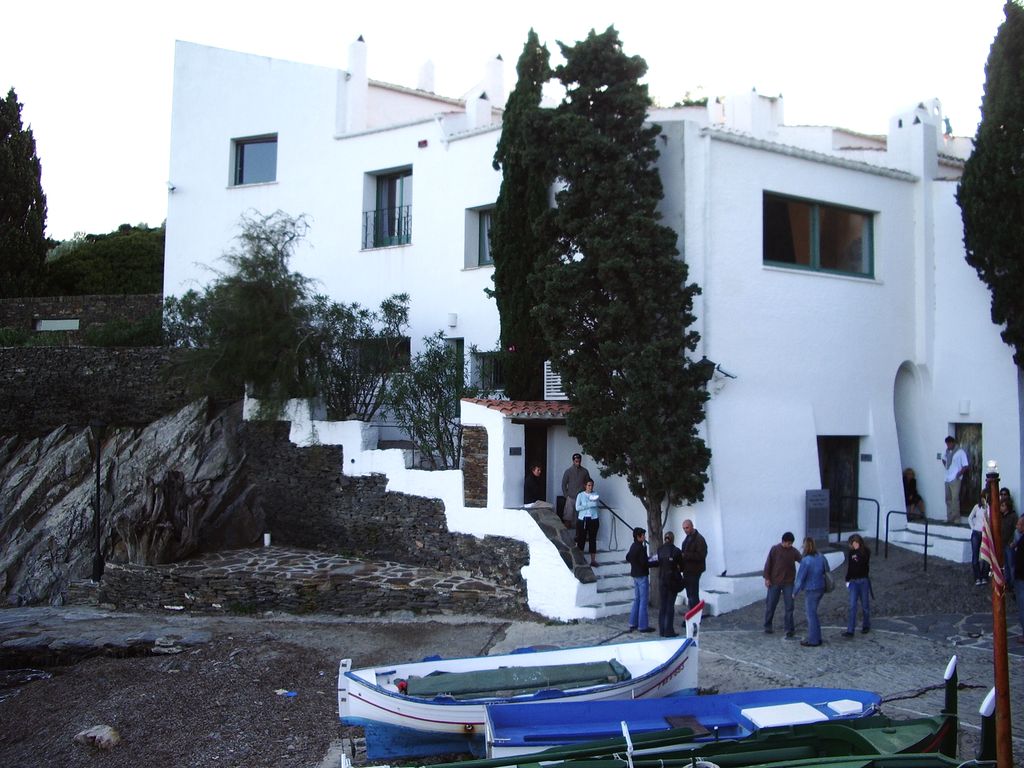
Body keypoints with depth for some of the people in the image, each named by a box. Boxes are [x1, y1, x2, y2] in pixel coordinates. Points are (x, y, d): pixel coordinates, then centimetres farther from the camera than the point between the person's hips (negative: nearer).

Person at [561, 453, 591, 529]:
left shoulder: (585, 471, 3)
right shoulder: (568, 471, -1)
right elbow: (564, 484, 3)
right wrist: (566, 495, -3)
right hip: (571, 498, -1)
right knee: (568, 517, -2)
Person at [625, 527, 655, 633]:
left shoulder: (633, 547, 8)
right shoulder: (640, 548, -19)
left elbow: (628, 558, 21)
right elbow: (645, 563, -23)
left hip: (635, 575, 9)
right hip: (642, 576, -9)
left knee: (636, 600, 16)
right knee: (643, 601, -4)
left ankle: (633, 624, 19)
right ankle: (643, 626, -1)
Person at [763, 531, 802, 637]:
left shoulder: (794, 551, -1)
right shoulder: (774, 549, -6)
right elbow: (768, 564, -3)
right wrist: (767, 578, -5)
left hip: (788, 583, 1)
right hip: (774, 582, -1)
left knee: (789, 606, 0)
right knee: (770, 605, 7)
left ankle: (789, 628, 6)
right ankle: (767, 626, 21)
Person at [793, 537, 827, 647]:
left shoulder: (806, 560, -21)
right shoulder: (821, 556, 0)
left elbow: (800, 578, -16)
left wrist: (795, 592, -4)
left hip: (812, 590, -8)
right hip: (821, 588, 8)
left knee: (811, 614, 4)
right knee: (812, 612, 20)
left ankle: (813, 640, 12)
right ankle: (816, 637, 26)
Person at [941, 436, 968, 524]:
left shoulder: (960, 452, -7)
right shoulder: (947, 451, 11)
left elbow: (965, 466, -7)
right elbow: (944, 459, 32)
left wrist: (959, 474, -15)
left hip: (955, 479, -7)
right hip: (947, 479, 7)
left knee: (955, 499, -10)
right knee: (948, 499, 8)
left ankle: (956, 519, -8)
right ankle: (949, 518, 14)